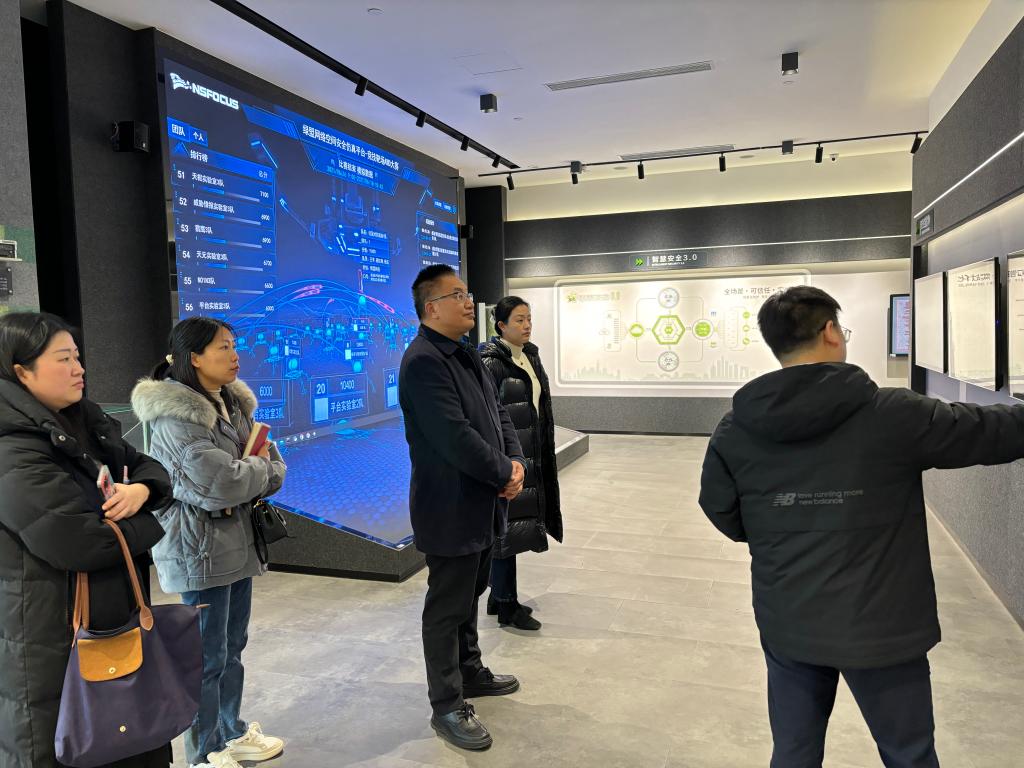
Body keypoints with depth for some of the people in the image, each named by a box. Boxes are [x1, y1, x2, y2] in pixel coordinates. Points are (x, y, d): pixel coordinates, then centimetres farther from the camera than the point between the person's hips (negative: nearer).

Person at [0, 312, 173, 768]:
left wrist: (142, 490, -12)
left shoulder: (85, 426, 8)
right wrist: (145, 525, -11)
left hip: (114, 619, 8)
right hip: (52, 647, -8)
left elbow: (149, 467, 12)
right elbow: (77, 542, -29)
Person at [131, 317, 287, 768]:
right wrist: (259, 472, -9)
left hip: (237, 541, 8)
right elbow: (219, 484, -26)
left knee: (232, 647, 19)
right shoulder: (175, 417, -18)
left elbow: (272, 464, 7)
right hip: (200, 550, -8)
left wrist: (257, 474, -14)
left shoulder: (232, 403, 8)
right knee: (208, 657, 6)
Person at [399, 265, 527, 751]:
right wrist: (504, 475, -16)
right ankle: (447, 707, 20)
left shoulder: (466, 354, 10)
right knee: (447, 608, 5)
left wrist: (515, 461, -5)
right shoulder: (423, 361, -20)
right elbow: (454, 437, -27)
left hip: (481, 502, 9)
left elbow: (497, 413, 11)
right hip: (450, 508, -9)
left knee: (469, 595, 23)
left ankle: (469, 673, 42)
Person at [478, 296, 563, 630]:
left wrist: (542, 455, 18)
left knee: (511, 526, 15)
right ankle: (507, 607, 13)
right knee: (505, 526, 0)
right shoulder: (491, 362, -14)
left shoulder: (531, 356, 11)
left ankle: (498, 597, 28)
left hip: (531, 456, 8)